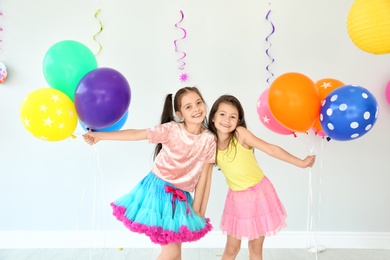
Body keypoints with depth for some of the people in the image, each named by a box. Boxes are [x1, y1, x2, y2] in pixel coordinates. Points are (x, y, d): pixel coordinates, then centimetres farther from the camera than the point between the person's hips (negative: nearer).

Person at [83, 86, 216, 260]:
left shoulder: (209, 139, -6)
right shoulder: (171, 129, -14)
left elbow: (204, 177, -3)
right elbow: (135, 134, -14)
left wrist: (197, 212, 0)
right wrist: (99, 135, -19)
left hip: (181, 197, 4)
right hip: (159, 189, -4)